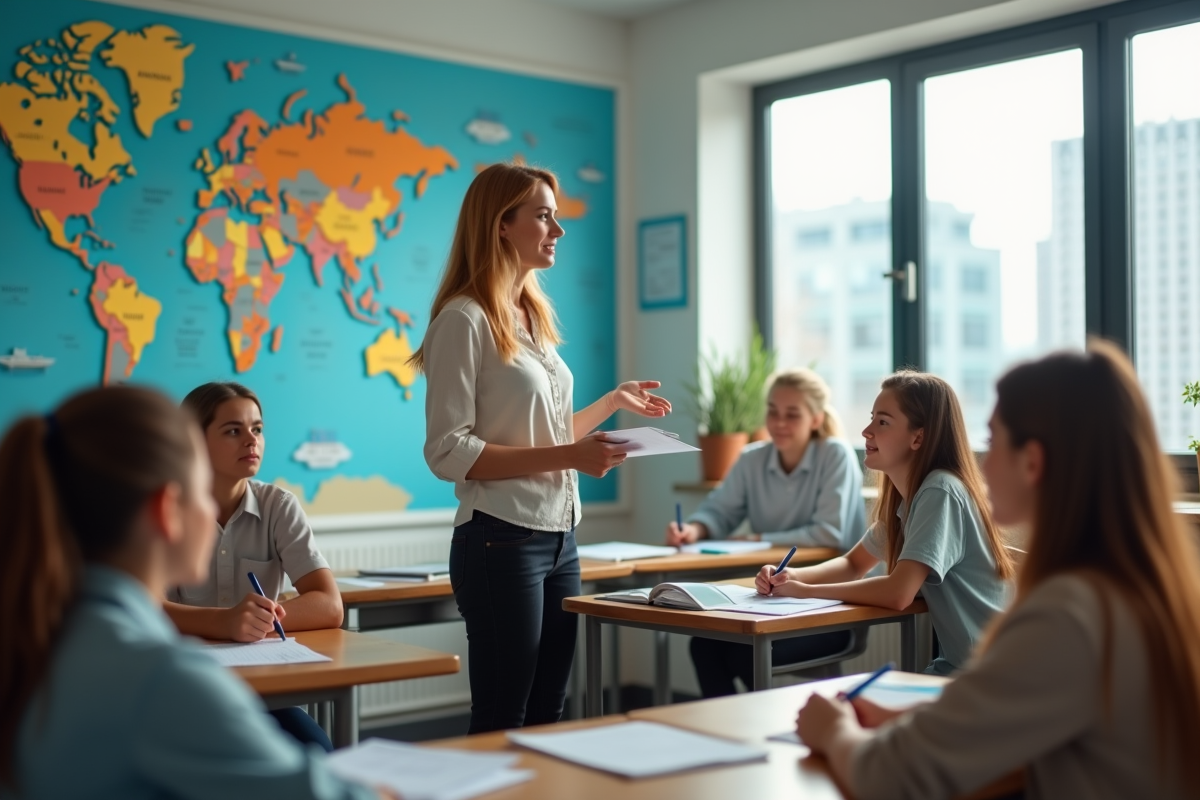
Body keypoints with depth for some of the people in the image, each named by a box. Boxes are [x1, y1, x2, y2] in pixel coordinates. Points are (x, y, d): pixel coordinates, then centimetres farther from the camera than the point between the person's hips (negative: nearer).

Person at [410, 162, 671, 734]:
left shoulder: (534, 316, 14)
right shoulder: (465, 319, -11)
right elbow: (448, 452, -18)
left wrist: (614, 402, 16)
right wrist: (566, 456, -21)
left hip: (559, 538, 8)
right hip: (501, 540, -8)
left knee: (547, 715, 14)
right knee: (501, 726, 2)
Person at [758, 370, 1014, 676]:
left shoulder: (941, 492, -20)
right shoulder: (905, 498, 5)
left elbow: (898, 593, -29)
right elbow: (853, 565, 16)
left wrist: (805, 590, -17)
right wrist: (792, 577, -3)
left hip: (984, 673, -7)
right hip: (953, 663, 7)